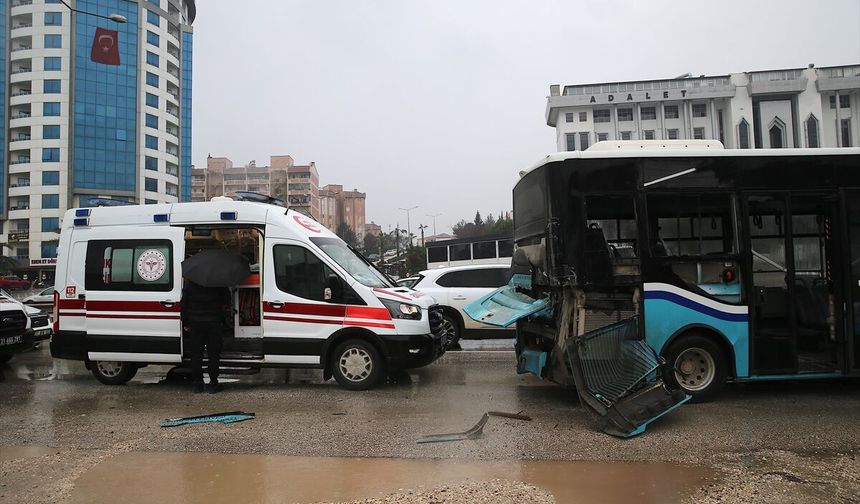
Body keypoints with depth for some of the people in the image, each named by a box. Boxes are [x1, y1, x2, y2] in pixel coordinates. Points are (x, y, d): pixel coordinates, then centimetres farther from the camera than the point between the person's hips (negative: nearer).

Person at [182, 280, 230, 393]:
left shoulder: (190, 282, -1)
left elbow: (184, 303, 3)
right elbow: (227, 300, -1)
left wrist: (185, 323, 10)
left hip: (195, 322, 1)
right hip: (214, 322, -1)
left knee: (196, 354, 9)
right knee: (213, 354, 5)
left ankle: (197, 384, 12)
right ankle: (213, 384, 7)